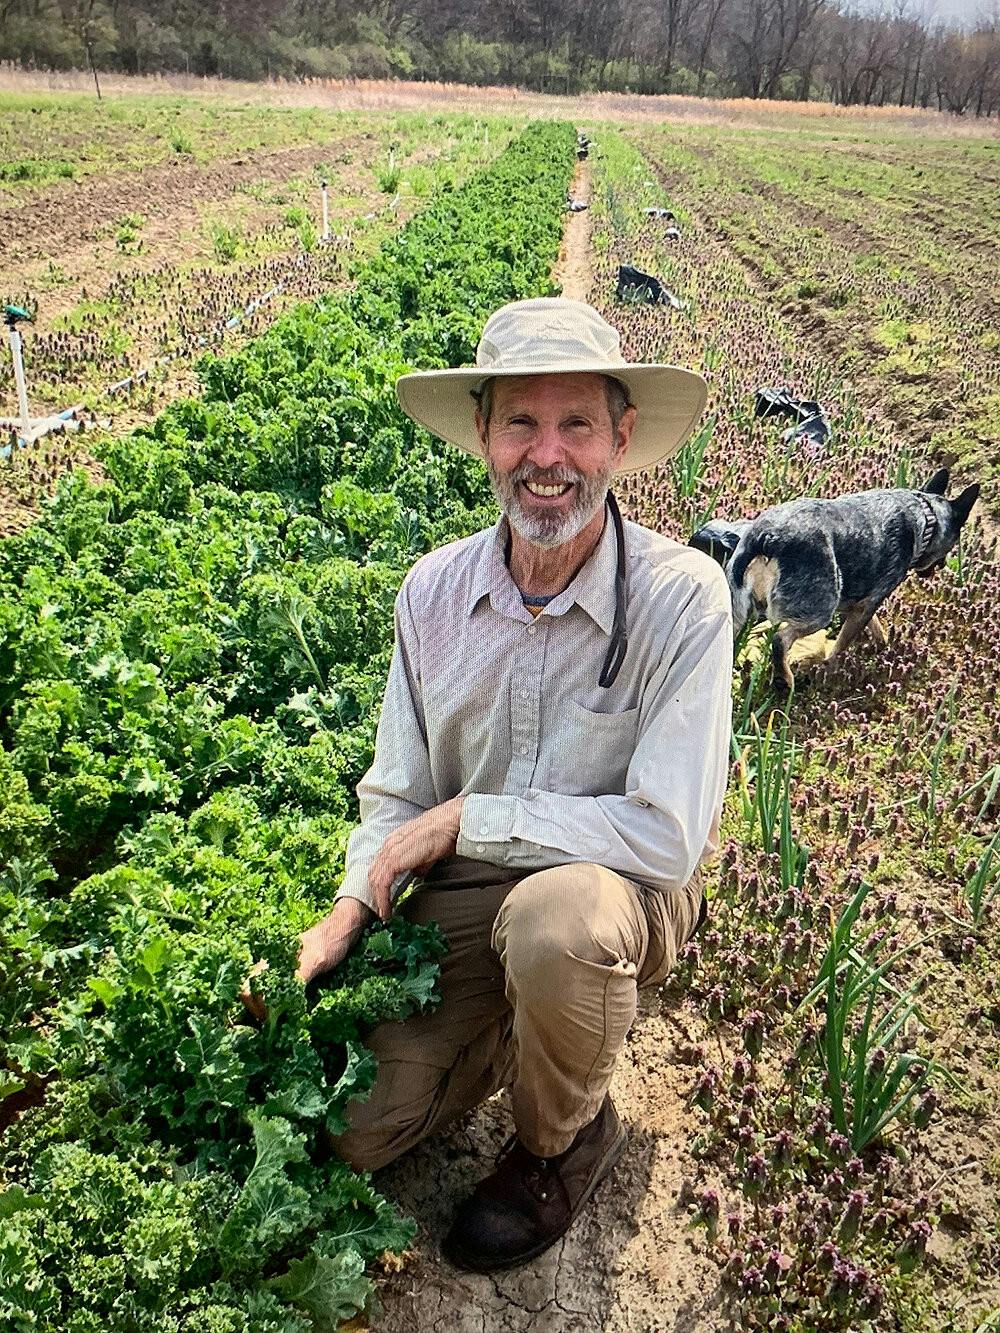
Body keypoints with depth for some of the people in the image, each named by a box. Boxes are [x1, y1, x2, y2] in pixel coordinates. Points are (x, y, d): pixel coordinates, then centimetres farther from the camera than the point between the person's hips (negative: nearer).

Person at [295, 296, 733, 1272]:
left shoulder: (681, 596, -21)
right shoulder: (434, 590, -7)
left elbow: (669, 833, -24)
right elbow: (397, 791, 4)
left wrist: (463, 817, -20)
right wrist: (350, 909, -13)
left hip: (624, 889, -3)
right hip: (464, 896, 4)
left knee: (555, 916, -37)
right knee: (354, 1127, -5)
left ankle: (564, 1138, -4)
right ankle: (520, 1027, 23)